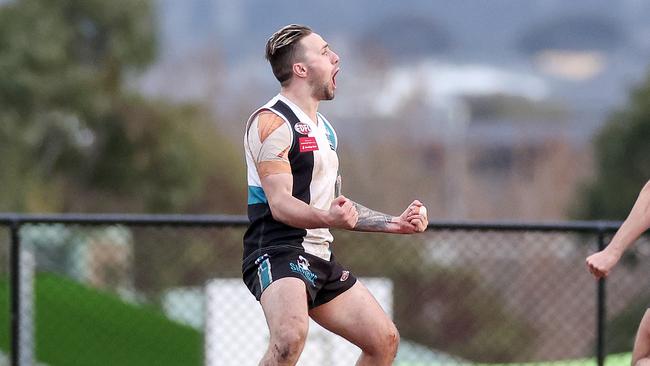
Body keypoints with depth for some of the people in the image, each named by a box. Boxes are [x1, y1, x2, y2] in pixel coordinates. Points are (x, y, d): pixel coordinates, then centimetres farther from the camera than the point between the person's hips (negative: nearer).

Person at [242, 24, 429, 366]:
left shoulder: (323, 128, 21)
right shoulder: (273, 122, -10)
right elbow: (280, 203, -19)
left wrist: (396, 223, 26)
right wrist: (328, 218, -36)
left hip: (320, 258, 10)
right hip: (278, 252, -10)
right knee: (291, 337, -36)